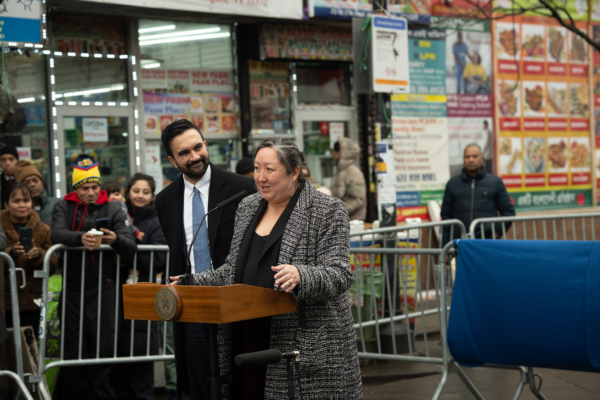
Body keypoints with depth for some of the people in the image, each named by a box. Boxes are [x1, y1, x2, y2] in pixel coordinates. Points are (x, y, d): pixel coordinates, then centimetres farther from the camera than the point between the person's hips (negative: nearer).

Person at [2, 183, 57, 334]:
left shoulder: (42, 229, 7)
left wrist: (39, 255, -16)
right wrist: (11, 253, -22)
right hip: (5, 302, -1)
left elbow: (52, 267, 3)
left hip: (32, 302, 1)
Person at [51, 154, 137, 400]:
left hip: (103, 289, -1)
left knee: (103, 348, -4)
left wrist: (116, 240, -29)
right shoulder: (63, 207, 7)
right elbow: (57, 234, -12)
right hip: (72, 287, 1)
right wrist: (80, 238, -33)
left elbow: (131, 247, -5)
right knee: (73, 350, 4)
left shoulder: (112, 209, 5)